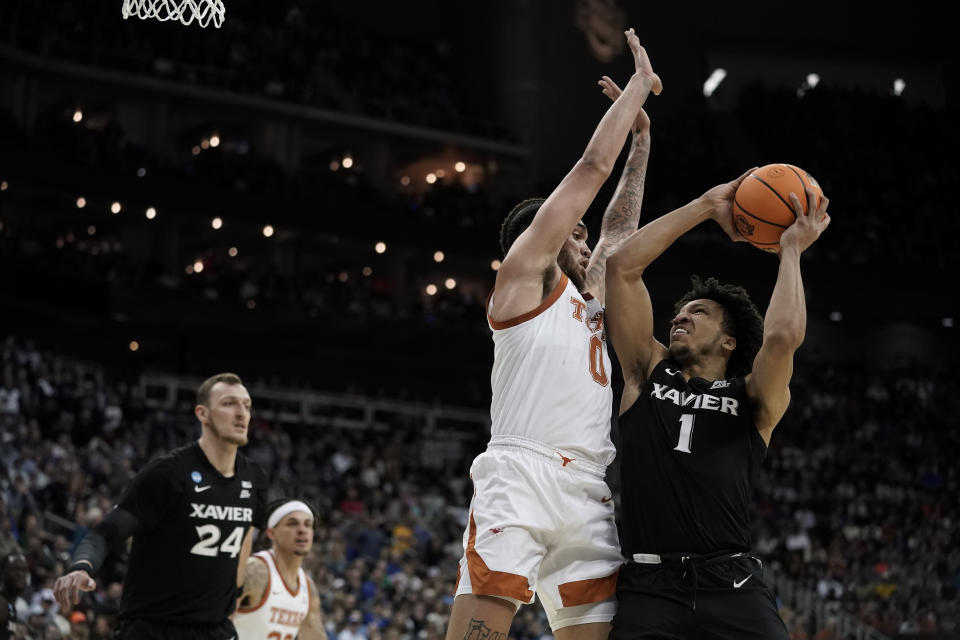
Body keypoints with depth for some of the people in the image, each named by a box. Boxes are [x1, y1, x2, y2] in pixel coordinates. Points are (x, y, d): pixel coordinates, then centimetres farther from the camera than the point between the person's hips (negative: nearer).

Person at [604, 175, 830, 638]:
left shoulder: (754, 398, 12)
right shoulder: (648, 373, 17)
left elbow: (783, 337, -10)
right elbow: (622, 265, 11)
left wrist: (791, 249, 3)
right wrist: (706, 206, 13)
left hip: (732, 587, 0)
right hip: (650, 587, 1)